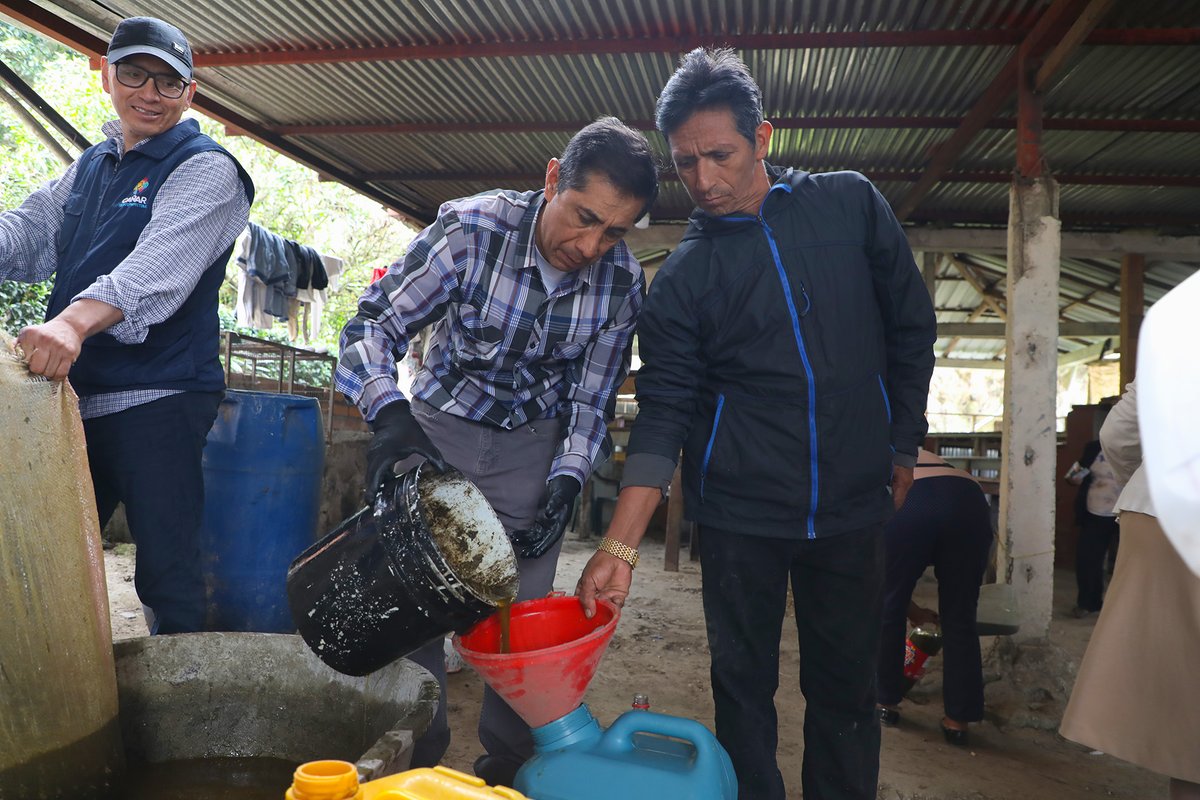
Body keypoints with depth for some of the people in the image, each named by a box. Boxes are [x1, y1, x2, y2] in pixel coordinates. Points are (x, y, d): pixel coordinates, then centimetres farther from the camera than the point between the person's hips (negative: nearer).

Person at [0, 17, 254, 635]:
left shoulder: (205, 169, -7)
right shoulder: (91, 166, 18)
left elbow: (159, 264, -23)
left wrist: (76, 321, -39)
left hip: (157, 399, -7)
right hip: (74, 392, 8)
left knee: (166, 567, -2)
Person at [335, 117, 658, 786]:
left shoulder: (623, 283, -15)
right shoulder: (472, 229, -23)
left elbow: (592, 398, -6)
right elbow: (376, 323, -19)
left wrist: (567, 482, -20)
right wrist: (391, 413, -37)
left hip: (534, 446, 1)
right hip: (439, 426, -1)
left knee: (522, 610, 0)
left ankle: (509, 761, 21)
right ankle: (417, 757, 17)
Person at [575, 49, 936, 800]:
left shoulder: (851, 205, 1)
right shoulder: (683, 274, -2)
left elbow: (911, 330, 10)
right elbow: (663, 412, -8)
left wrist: (902, 444, 10)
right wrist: (621, 545, -17)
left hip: (853, 504, 1)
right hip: (740, 512, 0)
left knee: (847, 685, 11)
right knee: (744, 685, 9)